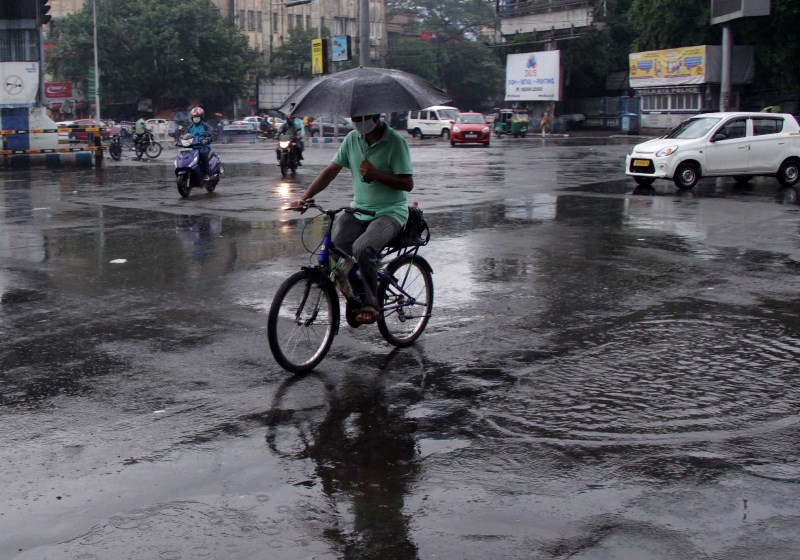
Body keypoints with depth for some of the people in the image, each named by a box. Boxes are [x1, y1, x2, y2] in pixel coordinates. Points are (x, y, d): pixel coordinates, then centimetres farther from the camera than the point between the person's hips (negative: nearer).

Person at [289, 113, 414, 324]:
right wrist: (304, 198, -6)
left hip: (390, 212, -5)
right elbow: (331, 170, 4)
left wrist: (376, 175, -24)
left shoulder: (395, 142, -11)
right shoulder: (352, 139, 4)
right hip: (358, 209, 5)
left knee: (362, 248, -32)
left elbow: (408, 184, -12)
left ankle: (371, 302, -10)